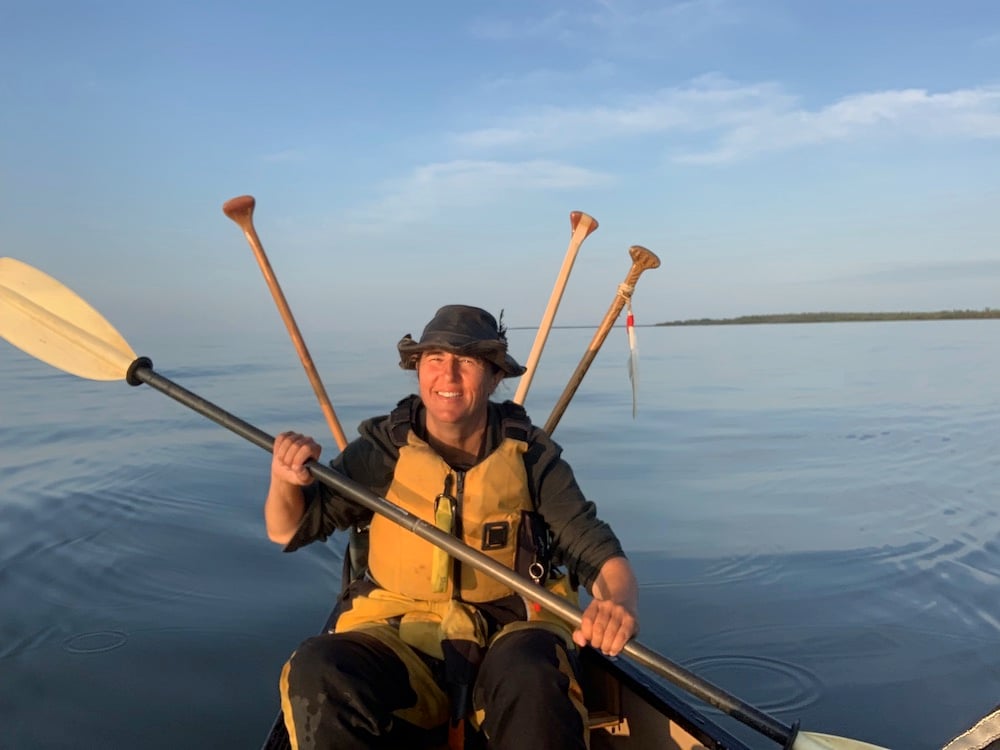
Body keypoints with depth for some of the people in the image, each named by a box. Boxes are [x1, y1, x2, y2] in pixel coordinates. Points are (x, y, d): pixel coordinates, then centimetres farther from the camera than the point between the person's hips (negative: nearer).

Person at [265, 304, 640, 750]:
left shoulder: (531, 456, -2)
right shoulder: (383, 449, -2)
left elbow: (600, 554, -4)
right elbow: (288, 530, 5)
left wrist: (620, 602, -27)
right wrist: (284, 480, -18)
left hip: (509, 634, -1)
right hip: (400, 641, 2)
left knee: (531, 685, -35)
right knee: (317, 674, -29)